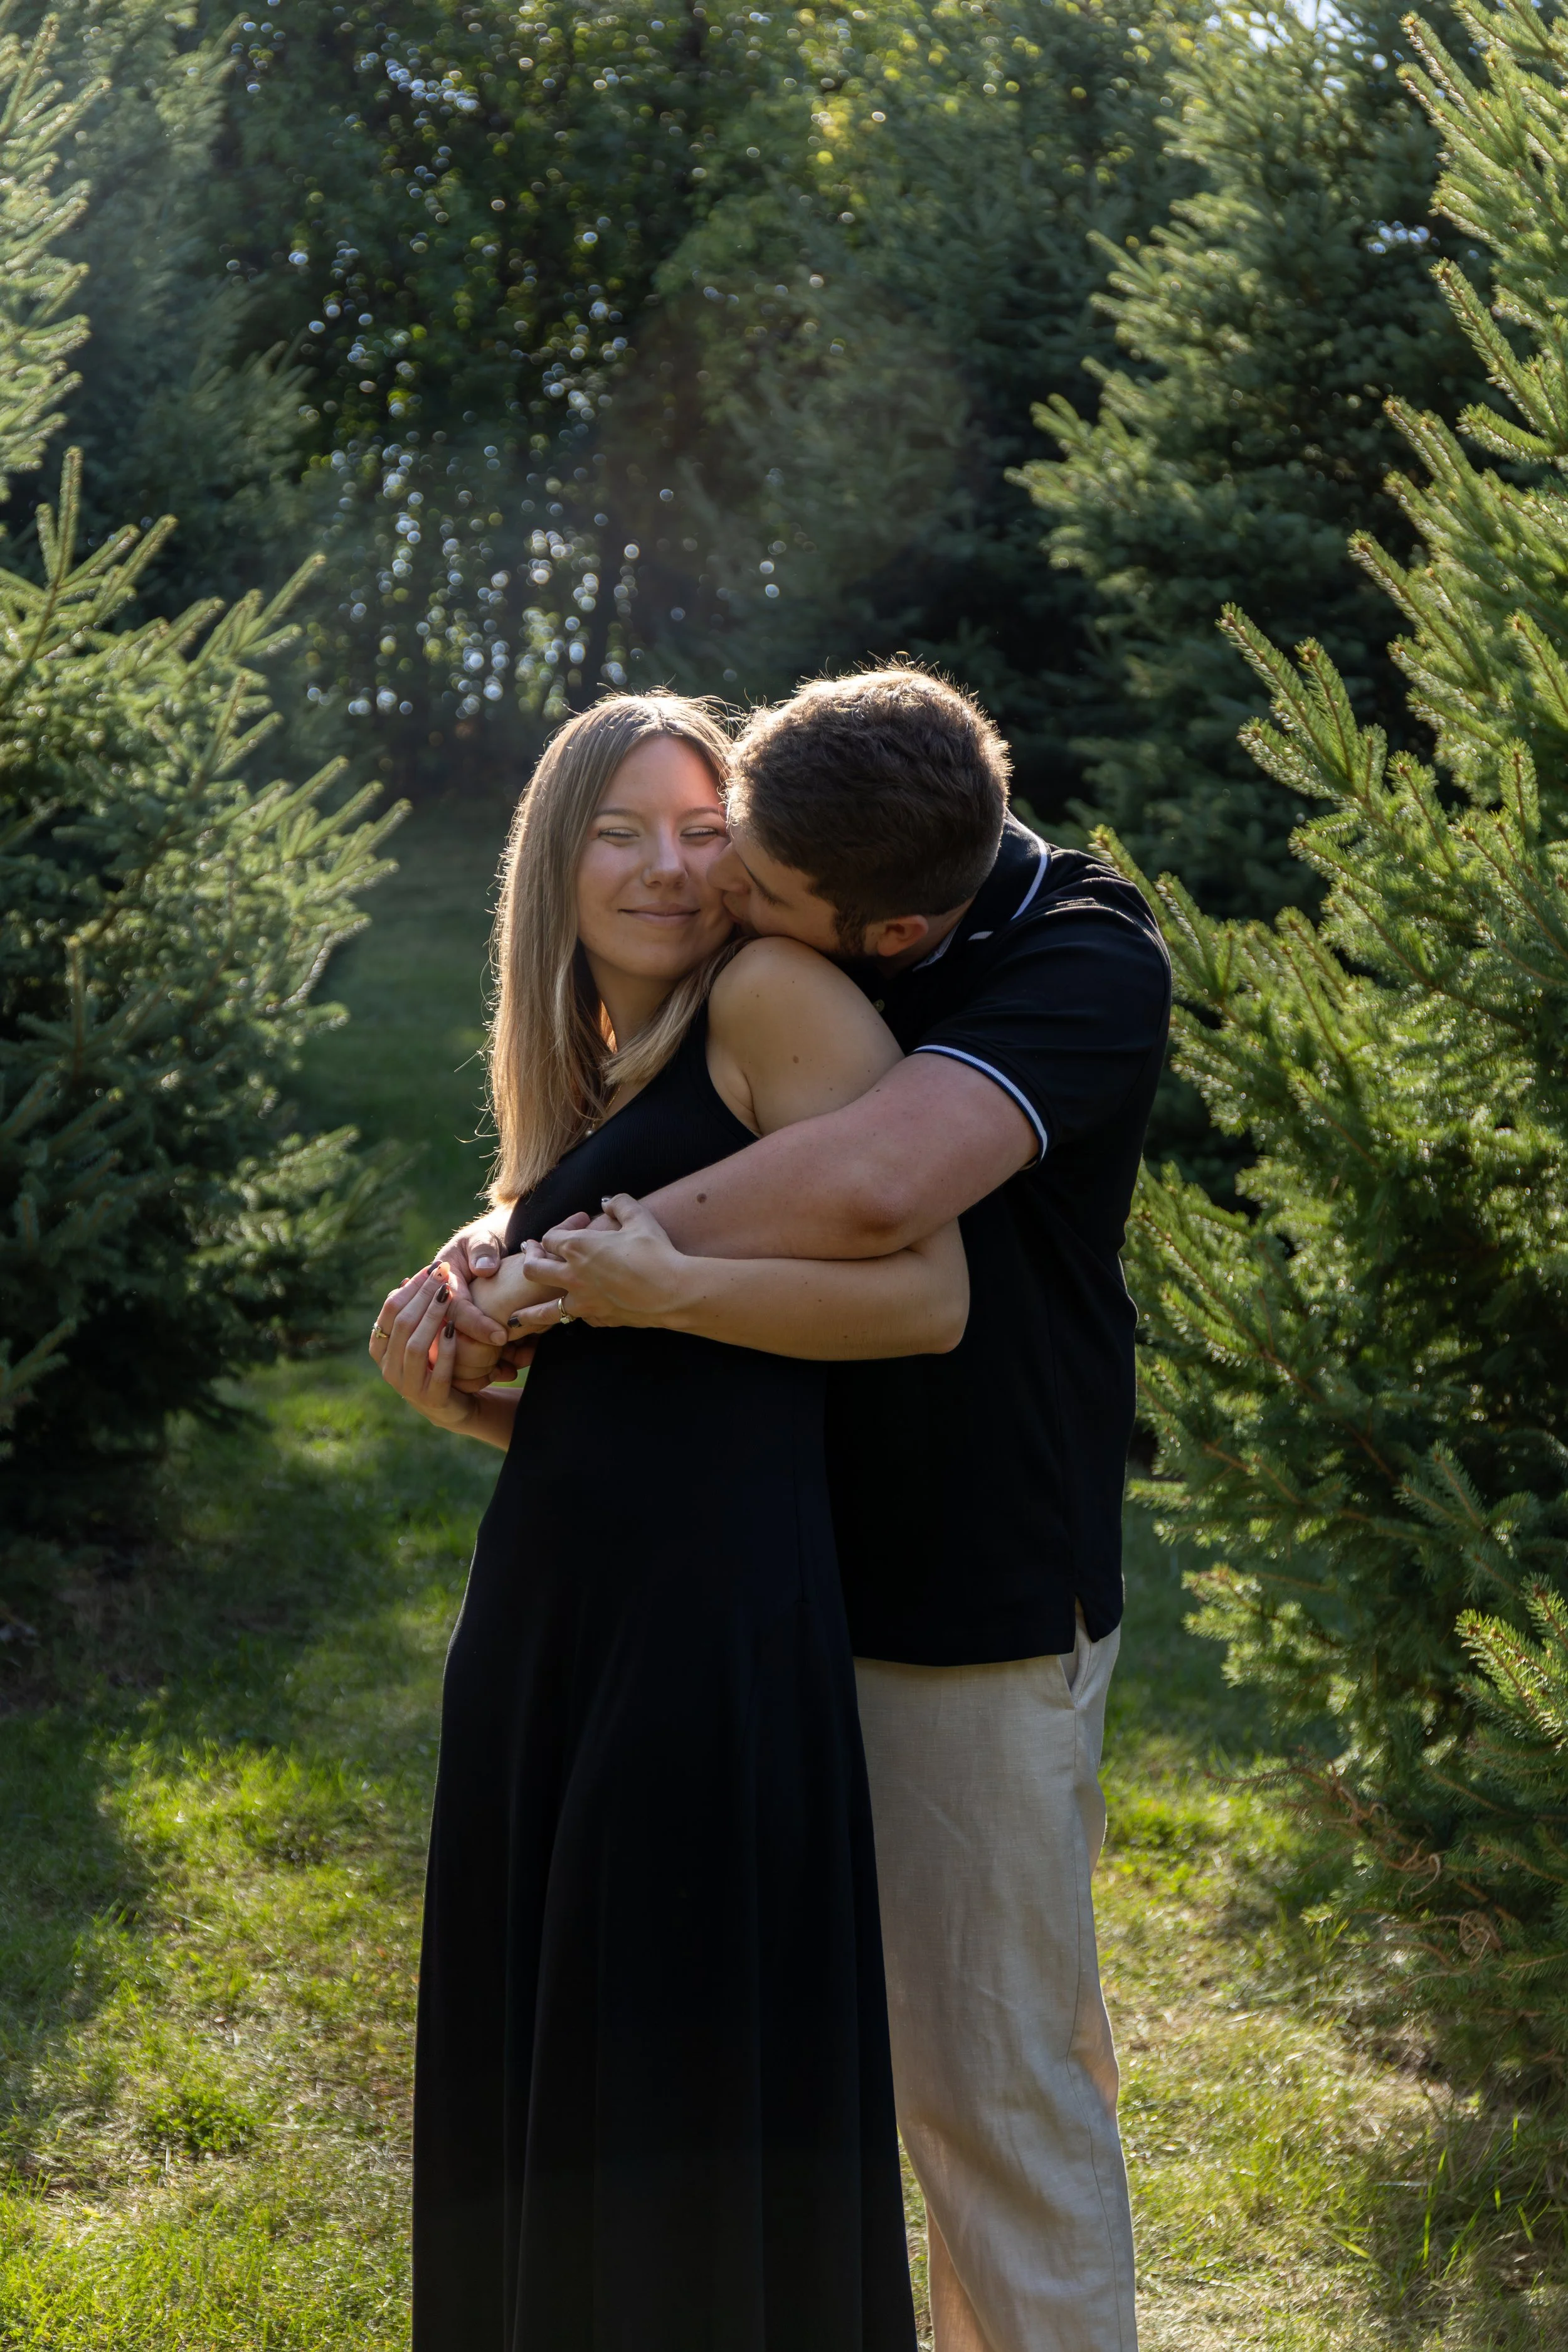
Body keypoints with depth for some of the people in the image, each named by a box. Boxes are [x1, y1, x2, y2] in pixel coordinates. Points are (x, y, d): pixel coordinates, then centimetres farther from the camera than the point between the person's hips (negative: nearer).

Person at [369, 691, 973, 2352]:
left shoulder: (773, 1001, -3)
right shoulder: (581, 1092, 20)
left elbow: (928, 1295, -14)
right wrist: (453, 1391, 4)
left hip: (714, 1609, -8)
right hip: (544, 1614, 8)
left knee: (694, 2085, -2)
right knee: (540, 2089, 12)